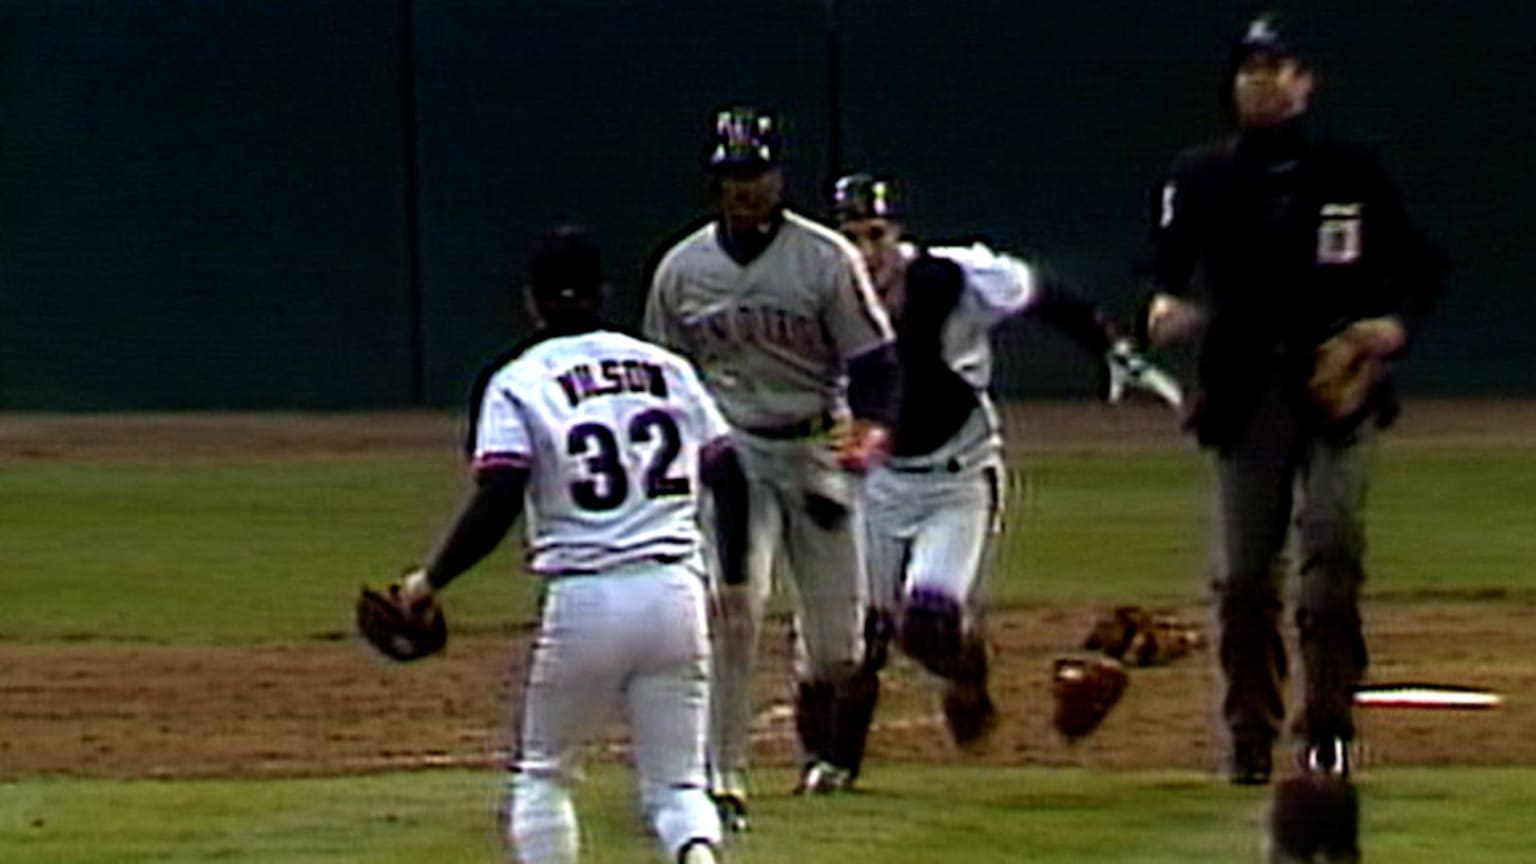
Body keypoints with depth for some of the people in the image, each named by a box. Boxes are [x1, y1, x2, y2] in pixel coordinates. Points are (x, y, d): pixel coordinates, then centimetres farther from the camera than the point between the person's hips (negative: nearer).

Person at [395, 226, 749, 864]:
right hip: (676, 594, 3)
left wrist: (430, 581, 0)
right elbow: (729, 477, 11)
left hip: (584, 600, -3)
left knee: (542, 775, 17)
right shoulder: (668, 368, 11)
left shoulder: (519, 383, -1)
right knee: (676, 783, 7)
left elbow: (497, 505, -11)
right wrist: (733, 578, 22)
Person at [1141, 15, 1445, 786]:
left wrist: (1395, 325, -9)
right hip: (1245, 391, 1)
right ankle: (1251, 736, 13)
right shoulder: (1201, 178, 8)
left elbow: (1419, 263, 11)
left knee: (1331, 549, -16)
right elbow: (1166, 261, 0)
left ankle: (1327, 729, -11)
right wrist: (1164, 303, -23)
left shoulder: (1350, 172, 7)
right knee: (1244, 575, 1)